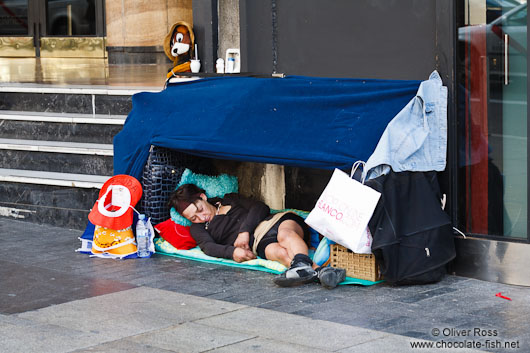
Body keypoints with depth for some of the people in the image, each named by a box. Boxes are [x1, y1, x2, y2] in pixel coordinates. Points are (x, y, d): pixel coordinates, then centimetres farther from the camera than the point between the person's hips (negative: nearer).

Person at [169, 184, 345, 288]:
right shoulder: (198, 228, 23)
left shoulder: (230, 200, 27)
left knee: (285, 234, -37)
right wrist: (231, 251, -20)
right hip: (259, 241, -2)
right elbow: (208, 247, 2)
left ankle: (301, 264, -68)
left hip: (275, 220, 2)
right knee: (278, 252, -37)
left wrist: (245, 230, -5)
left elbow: (260, 207, 13)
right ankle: (319, 271, -65)